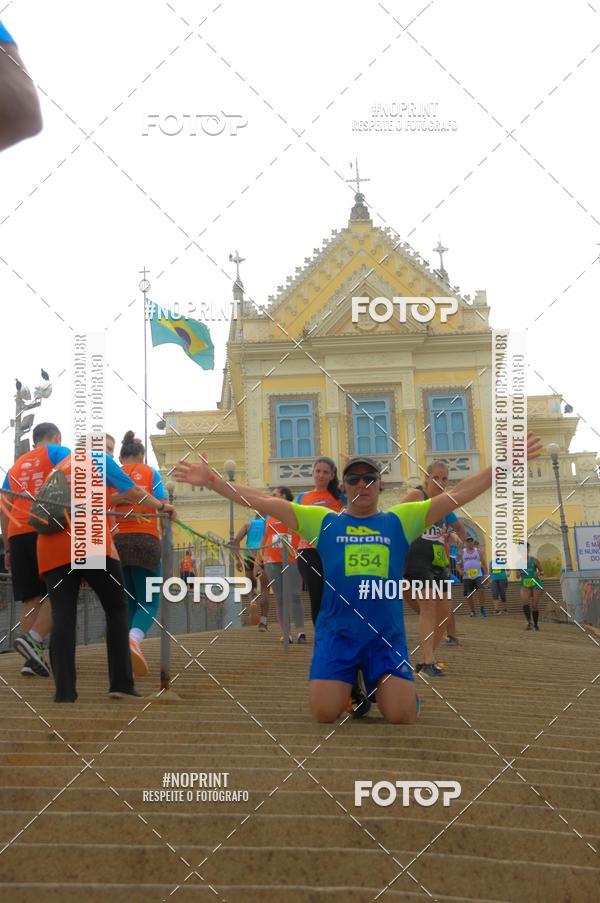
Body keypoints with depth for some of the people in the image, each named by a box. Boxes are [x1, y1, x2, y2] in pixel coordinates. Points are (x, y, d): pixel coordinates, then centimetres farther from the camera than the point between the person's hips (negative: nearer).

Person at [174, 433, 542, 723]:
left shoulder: (400, 520, 6)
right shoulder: (323, 521, 5)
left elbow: (456, 496, 1)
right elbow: (265, 502, 0)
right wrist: (212, 480, -7)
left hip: (387, 634, 0)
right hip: (336, 632, 0)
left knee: (403, 717, -9)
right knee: (325, 713, -9)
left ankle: (380, 687, 27)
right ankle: (348, 686, 26)